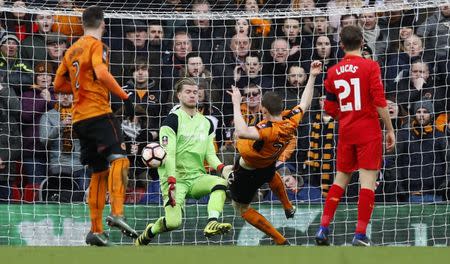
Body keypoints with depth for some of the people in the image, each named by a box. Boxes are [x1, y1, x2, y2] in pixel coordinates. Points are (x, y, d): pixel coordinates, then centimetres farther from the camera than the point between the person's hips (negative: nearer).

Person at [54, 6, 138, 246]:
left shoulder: (72, 50, 19)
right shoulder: (96, 46, -4)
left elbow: (59, 84, 24)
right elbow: (101, 73, -22)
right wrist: (124, 96, -20)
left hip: (79, 118, 8)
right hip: (98, 113, -8)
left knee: (99, 172, 13)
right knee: (118, 158, -18)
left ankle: (95, 229, 12)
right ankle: (116, 213, -37)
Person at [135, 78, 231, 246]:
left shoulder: (207, 123, 15)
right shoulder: (173, 120, -5)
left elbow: (210, 154, 16)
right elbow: (168, 154, -13)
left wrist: (221, 167, -7)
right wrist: (171, 184, -23)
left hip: (197, 177, 5)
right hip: (175, 178, -5)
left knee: (220, 183, -27)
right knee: (174, 222, -19)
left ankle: (212, 224, -35)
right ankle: (149, 233, 13)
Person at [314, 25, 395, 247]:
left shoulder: (333, 72, 5)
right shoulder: (370, 67, -9)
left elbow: (330, 109, 11)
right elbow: (380, 102, -13)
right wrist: (390, 129, -5)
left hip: (345, 133, 5)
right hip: (369, 131, -4)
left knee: (341, 179, 15)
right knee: (368, 181, -3)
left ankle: (323, 229, 10)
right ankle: (360, 235, -8)